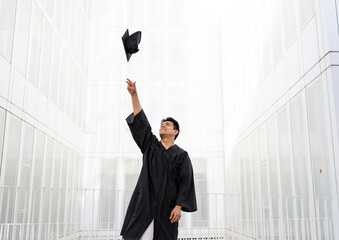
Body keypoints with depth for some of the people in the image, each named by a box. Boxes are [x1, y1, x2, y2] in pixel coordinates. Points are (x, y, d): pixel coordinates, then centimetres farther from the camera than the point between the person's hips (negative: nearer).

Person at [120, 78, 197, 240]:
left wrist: (179, 206, -12)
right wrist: (134, 95, -3)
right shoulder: (151, 146, 13)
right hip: (145, 204, 1)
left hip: (166, 207, -1)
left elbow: (186, 182, -1)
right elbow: (140, 122, 5)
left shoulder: (181, 155, 6)